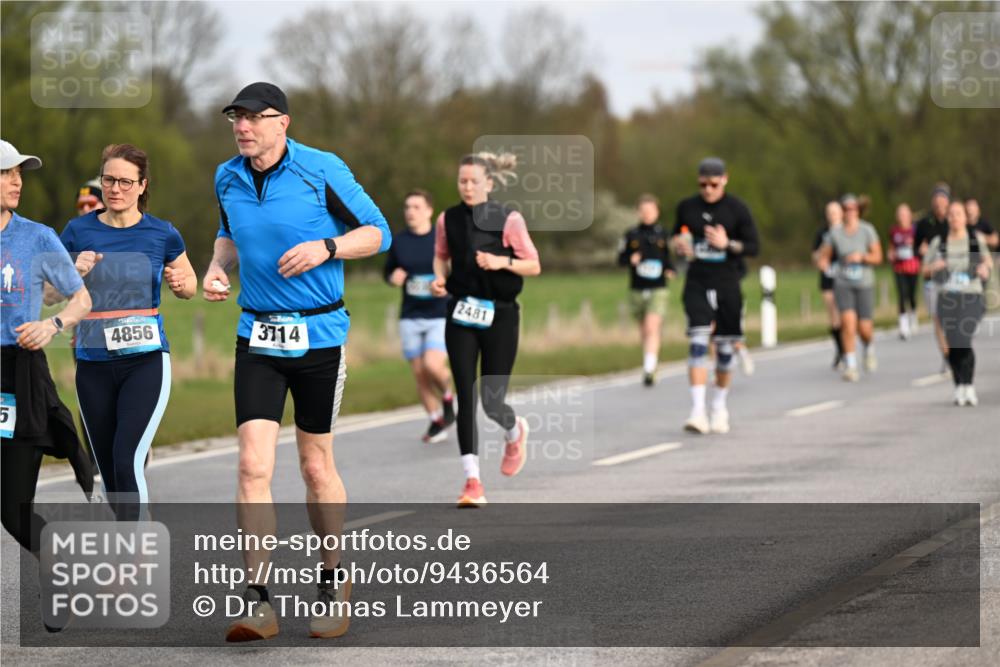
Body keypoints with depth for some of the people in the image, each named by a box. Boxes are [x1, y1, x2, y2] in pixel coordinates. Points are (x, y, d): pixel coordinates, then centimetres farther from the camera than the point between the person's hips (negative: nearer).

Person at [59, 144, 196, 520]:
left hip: (146, 362, -3)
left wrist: (181, 283, -8)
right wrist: (74, 272, -13)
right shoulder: (78, 232, 1)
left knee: (127, 461, -18)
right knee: (108, 472, 9)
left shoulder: (163, 235, 0)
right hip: (93, 365, 3)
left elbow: (189, 285, 15)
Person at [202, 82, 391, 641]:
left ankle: (333, 581, 27)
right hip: (257, 337, 3)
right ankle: (258, 603, -10)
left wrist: (325, 248, -19)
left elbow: (378, 233, -2)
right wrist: (218, 268, 4)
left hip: (319, 337, -3)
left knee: (316, 466, 7)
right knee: (254, 465, -10)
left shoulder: (322, 171, -9)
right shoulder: (227, 178, 5)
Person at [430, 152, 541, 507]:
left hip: (499, 315, -2)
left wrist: (503, 262, -19)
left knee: (492, 400, -2)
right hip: (461, 315, 2)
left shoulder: (509, 219, -6)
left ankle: (515, 431, 36)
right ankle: (473, 482, -7)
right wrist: (440, 279, -1)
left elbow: (534, 265, -2)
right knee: (466, 398, -7)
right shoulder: (448, 220, 4)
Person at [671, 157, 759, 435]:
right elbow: (677, 237, 20)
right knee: (698, 343, -14)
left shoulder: (737, 209, -2)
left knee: (725, 347, 7)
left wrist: (728, 244, -18)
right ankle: (698, 411, -20)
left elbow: (754, 246, -1)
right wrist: (678, 245, -3)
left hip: (727, 285, 0)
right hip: (696, 284, 0)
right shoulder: (686, 207, 6)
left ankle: (719, 407, 25)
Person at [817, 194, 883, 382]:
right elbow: (824, 255, 8)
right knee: (848, 321, -18)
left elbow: (878, 257, -3)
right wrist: (823, 263, -15)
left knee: (864, 328, -1)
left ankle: (870, 348, 36)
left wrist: (862, 257, -21)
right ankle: (851, 366, -14)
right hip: (843, 284, 0)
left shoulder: (867, 230, -3)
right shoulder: (835, 233, 0)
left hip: (865, 284, 0)